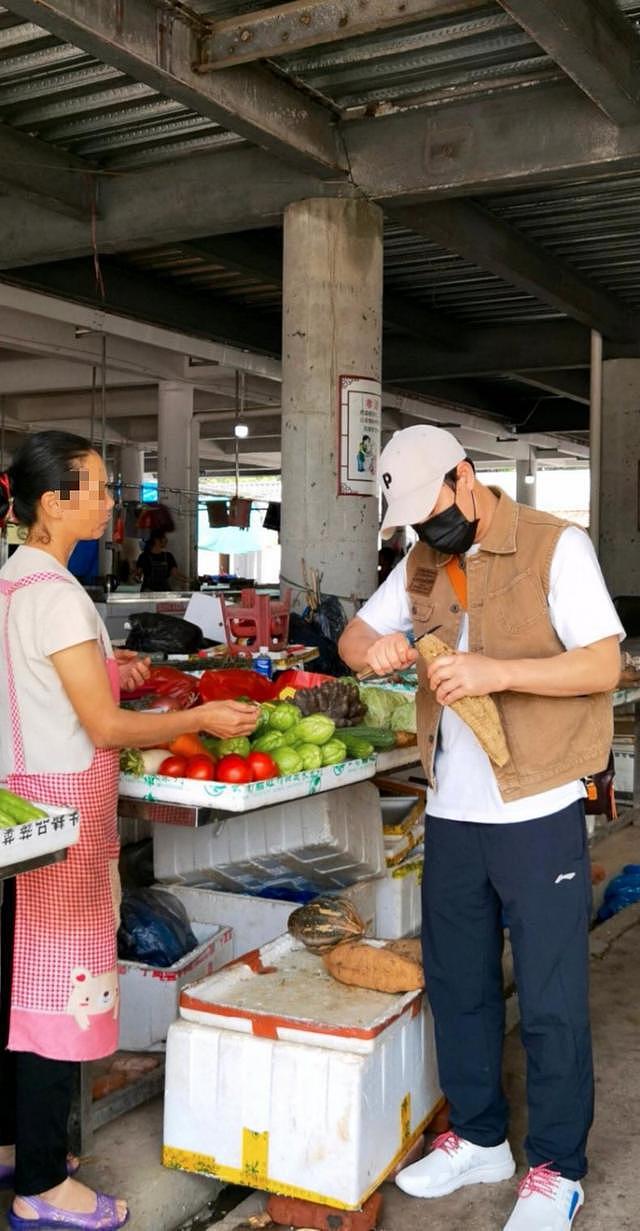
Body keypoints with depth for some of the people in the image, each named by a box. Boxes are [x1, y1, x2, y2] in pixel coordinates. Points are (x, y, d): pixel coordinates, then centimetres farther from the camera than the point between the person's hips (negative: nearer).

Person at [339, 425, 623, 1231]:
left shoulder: (554, 547, -10)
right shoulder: (422, 564, 9)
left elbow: (603, 665, -15)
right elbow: (353, 636, 12)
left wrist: (496, 670, -28)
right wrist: (372, 649, -12)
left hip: (537, 813, -6)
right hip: (451, 811, 6)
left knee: (550, 999, 5)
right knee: (457, 982, 16)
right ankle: (478, 1138, 36)